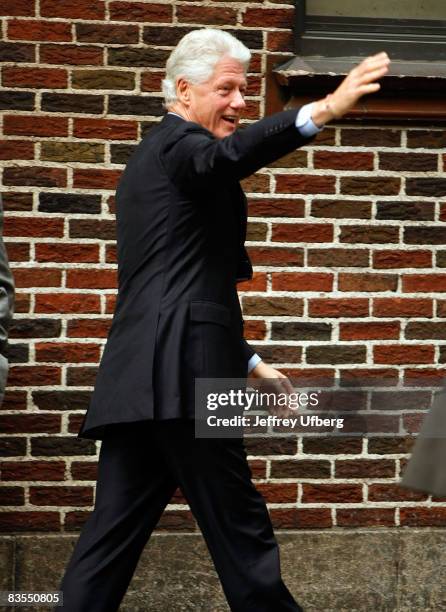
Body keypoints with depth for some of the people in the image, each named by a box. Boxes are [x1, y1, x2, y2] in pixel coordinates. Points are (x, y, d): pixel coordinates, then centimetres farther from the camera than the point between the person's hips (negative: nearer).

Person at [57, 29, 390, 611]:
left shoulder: (152, 160, 27)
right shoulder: (178, 143, -2)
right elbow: (229, 155, -29)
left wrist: (249, 361, 28)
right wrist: (323, 110, -42)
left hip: (136, 379, 10)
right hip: (182, 376, -9)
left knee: (114, 533, 6)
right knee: (239, 526, -4)